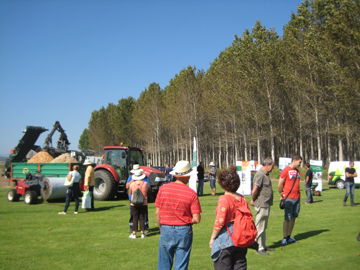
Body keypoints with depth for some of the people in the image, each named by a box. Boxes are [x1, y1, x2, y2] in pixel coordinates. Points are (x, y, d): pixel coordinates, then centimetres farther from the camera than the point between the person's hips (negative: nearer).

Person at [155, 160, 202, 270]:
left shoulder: (163, 189, -4)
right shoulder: (191, 193, -10)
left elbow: (157, 213, 0)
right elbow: (196, 219, -12)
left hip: (166, 230, 2)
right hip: (184, 232, -1)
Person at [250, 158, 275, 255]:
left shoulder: (265, 174, 14)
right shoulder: (260, 175, -19)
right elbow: (254, 191, -21)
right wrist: (253, 201, -7)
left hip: (266, 205, 10)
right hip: (262, 205, -10)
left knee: (263, 228, 18)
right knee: (260, 228, -1)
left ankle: (263, 246, 27)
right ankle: (259, 248, 6)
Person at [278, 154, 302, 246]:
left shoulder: (297, 171, 14)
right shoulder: (285, 170, -10)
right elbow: (280, 185, -9)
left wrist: (297, 194, 15)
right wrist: (283, 194, 2)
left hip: (297, 198, 7)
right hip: (289, 199, -7)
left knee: (293, 218, 10)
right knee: (287, 219, -3)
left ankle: (289, 237, 19)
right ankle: (285, 238, 4)